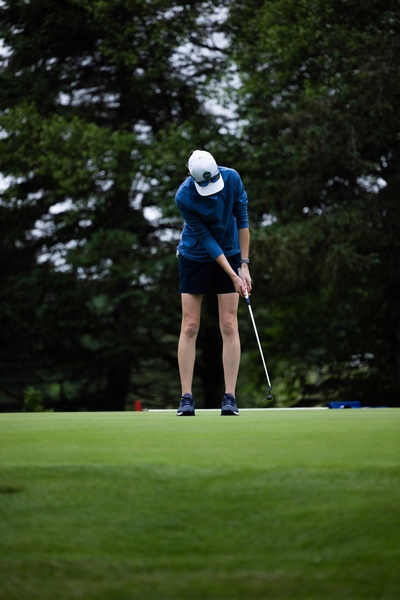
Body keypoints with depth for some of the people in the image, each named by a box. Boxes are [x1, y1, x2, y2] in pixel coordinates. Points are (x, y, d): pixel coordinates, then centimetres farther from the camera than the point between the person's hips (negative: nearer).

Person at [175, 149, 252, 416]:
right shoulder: (184, 197, -25)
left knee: (229, 326, -4)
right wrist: (233, 276, -20)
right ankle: (187, 397, -1)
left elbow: (242, 219, -7)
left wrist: (244, 265, -8)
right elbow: (206, 238, -20)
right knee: (190, 327, -4)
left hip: (230, 255, 2)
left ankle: (230, 397, -4)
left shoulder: (232, 178, -18)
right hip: (194, 257, -2)